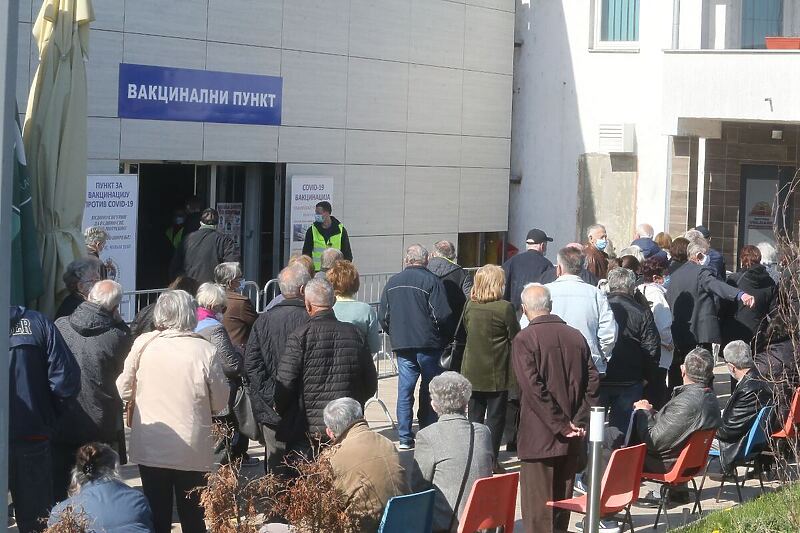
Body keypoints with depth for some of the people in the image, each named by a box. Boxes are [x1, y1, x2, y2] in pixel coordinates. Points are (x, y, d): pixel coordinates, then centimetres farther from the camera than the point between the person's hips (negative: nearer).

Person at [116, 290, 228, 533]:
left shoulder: (143, 345, -9)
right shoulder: (205, 351, -13)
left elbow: (124, 390, 1)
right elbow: (220, 402, -4)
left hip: (150, 448, 1)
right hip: (193, 449, -1)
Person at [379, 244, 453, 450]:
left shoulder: (392, 282, 7)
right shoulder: (431, 281, -9)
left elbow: (383, 317, 8)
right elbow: (442, 315, -14)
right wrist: (444, 337, 4)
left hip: (402, 345, 4)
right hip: (428, 345, -4)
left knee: (405, 390, 8)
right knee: (430, 391, 7)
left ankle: (405, 438, 6)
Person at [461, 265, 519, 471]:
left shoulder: (470, 305, -1)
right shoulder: (505, 308, -15)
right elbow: (515, 338, -10)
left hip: (473, 371, 4)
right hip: (497, 373, -4)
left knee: (475, 416, 14)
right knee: (495, 416, 4)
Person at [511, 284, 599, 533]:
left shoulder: (524, 339, -10)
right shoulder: (576, 336, 6)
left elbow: (533, 388, -17)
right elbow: (592, 382, 3)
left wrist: (560, 425, -12)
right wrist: (579, 421, 1)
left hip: (539, 436, -5)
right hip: (572, 439, 5)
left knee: (538, 503, -2)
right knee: (563, 499, 14)